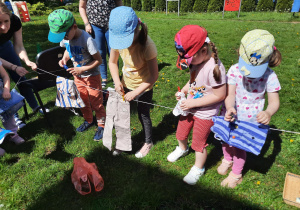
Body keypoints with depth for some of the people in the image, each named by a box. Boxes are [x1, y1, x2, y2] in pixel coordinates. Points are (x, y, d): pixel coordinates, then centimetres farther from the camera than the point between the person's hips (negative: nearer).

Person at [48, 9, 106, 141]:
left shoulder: (86, 39, -27)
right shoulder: (65, 38, -8)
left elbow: (98, 60, -22)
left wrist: (82, 69, -26)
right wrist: (64, 59, -7)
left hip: (91, 76, -6)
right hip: (78, 76, 7)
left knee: (96, 103, 4)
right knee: (83, 100, 19)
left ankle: (101, 125, 23)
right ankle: (88, 121, 41)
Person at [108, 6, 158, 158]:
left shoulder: (147, 45, -31)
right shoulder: (118, 39, -17)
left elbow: (154, 76, -25)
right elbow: (112, 62, 0)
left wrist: (135, 93, -25)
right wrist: (117, 81, -15)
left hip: (144, 87, -4)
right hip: (126, 84, 5)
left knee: (143, 115, 12)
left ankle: (148, 142, 41)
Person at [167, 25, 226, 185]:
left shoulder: (214, 68, -29)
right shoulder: (196, 62, -6)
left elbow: (219, 95, -26)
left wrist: (193, 103, -26)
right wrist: (183, 91, -7)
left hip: (205, 114, -7)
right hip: (189, 108, 7)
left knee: (198, 144, 12)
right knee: (180, 134, 26)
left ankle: (198, 169, 40)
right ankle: (182, 149, 60)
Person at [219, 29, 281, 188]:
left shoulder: (269, 76, -18)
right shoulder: (235, 70, -17)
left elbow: (274, 101, -17)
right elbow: (230, 94, -21)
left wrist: (269, 113, -40)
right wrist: (229, 108, -42)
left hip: (250, 121, -1)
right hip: (231, 116, 2)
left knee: (240, 147, 13)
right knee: (226, 140, 20)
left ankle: (236, 174, 42)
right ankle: (227, 159, 56)